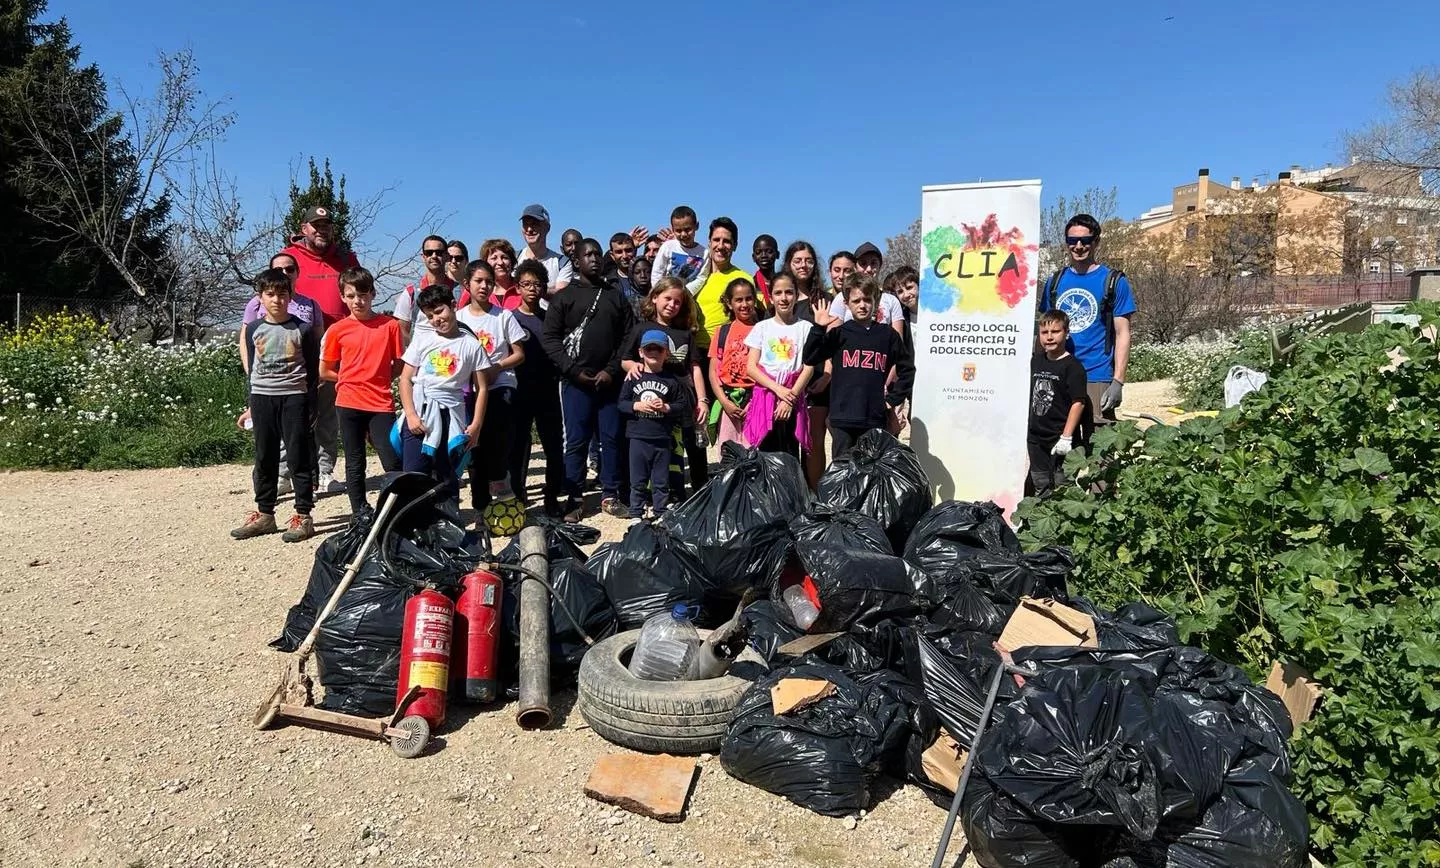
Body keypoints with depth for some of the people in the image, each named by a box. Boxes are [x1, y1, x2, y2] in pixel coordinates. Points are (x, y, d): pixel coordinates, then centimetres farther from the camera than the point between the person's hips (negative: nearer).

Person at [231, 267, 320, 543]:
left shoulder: (303, 330, -3)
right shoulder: (254, 329, 6)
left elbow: (312, 371, 0)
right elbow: (251, 367, 13)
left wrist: (310, 406, -2)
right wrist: (252, 402, 12)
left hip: (294, 397, -4)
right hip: (262, 397, 4)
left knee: (298, 457, -1)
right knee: (264, 458, 10)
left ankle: (303, 516, 4)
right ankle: (264, 514, 19)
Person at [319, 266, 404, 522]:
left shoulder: (390, 325, 0)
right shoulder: (337, 330, 3)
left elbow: (399, 364, 7)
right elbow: (325, 371, 9)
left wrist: (379, 380, -2)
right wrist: (354, 379, 5)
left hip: (381, 404, -1)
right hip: (349, 404, 1)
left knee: (393, 462, -4)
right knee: (354, 464, 9)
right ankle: (360, 515, 19)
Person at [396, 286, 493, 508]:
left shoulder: (471, 344, 4)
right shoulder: (422, 339, 8)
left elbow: (481, 388, 4)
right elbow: (405, 379, 6)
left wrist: (476, 426, -3)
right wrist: (410, 415, -7)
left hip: (452, 416, 0)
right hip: (420, 414, 1)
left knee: (447, 478, 8)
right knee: (414, 475, -7)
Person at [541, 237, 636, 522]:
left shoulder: (616, 297, 13)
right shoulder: (564, 298, 7)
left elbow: (628, 337, 7)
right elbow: (550, 338, 0)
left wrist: (612, 370, -6)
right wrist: (574, 371, -9)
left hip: (609, 381, 2)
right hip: (576, 381, -2)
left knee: (612, 439, 3)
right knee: (576, 441, -1)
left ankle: (610, 496, 12)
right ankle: (574, 498, 5)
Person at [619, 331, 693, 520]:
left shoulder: (672, 380, 2)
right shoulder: (634, 377, 4)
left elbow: (684, 405, 3)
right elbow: (622, 403, 4)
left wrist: (666, 407, -12)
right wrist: (637, 406, -13)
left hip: (663, 438, 0)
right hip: (638, 437, 0)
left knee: (661, 481, 8)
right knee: (637, 480, 7)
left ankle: (660, 514, 19)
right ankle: (636, 513, 19)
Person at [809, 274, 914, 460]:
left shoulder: (888, 335, 7)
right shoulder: (839, 333, 3)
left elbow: (906, 370, 15)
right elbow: (809, 359, -5)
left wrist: (892, 399, 8)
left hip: (875, 419, 1)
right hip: (843, 418, -1)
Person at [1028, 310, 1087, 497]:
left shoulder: (1072, 366, -12)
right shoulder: (1036, 361, 8)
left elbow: (1078, 402, -16)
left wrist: (1066, 437, -19)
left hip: (1060, 439, -7)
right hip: (1036, 437, 7)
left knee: (1062, 486, 0)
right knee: (1039, 486, 17)